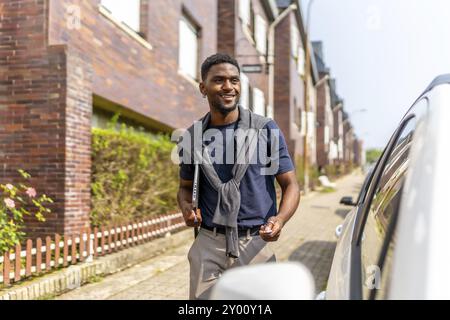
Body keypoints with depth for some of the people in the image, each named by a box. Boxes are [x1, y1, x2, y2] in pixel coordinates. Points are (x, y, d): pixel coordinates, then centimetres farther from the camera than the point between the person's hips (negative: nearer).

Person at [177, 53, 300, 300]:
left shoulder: (266, 129, -1)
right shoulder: (192, 137, 6)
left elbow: (290, 185, 0)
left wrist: (279, 219, -20)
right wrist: (186, 207, -5)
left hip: (255, 244, -1)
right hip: (208, 245, 2)